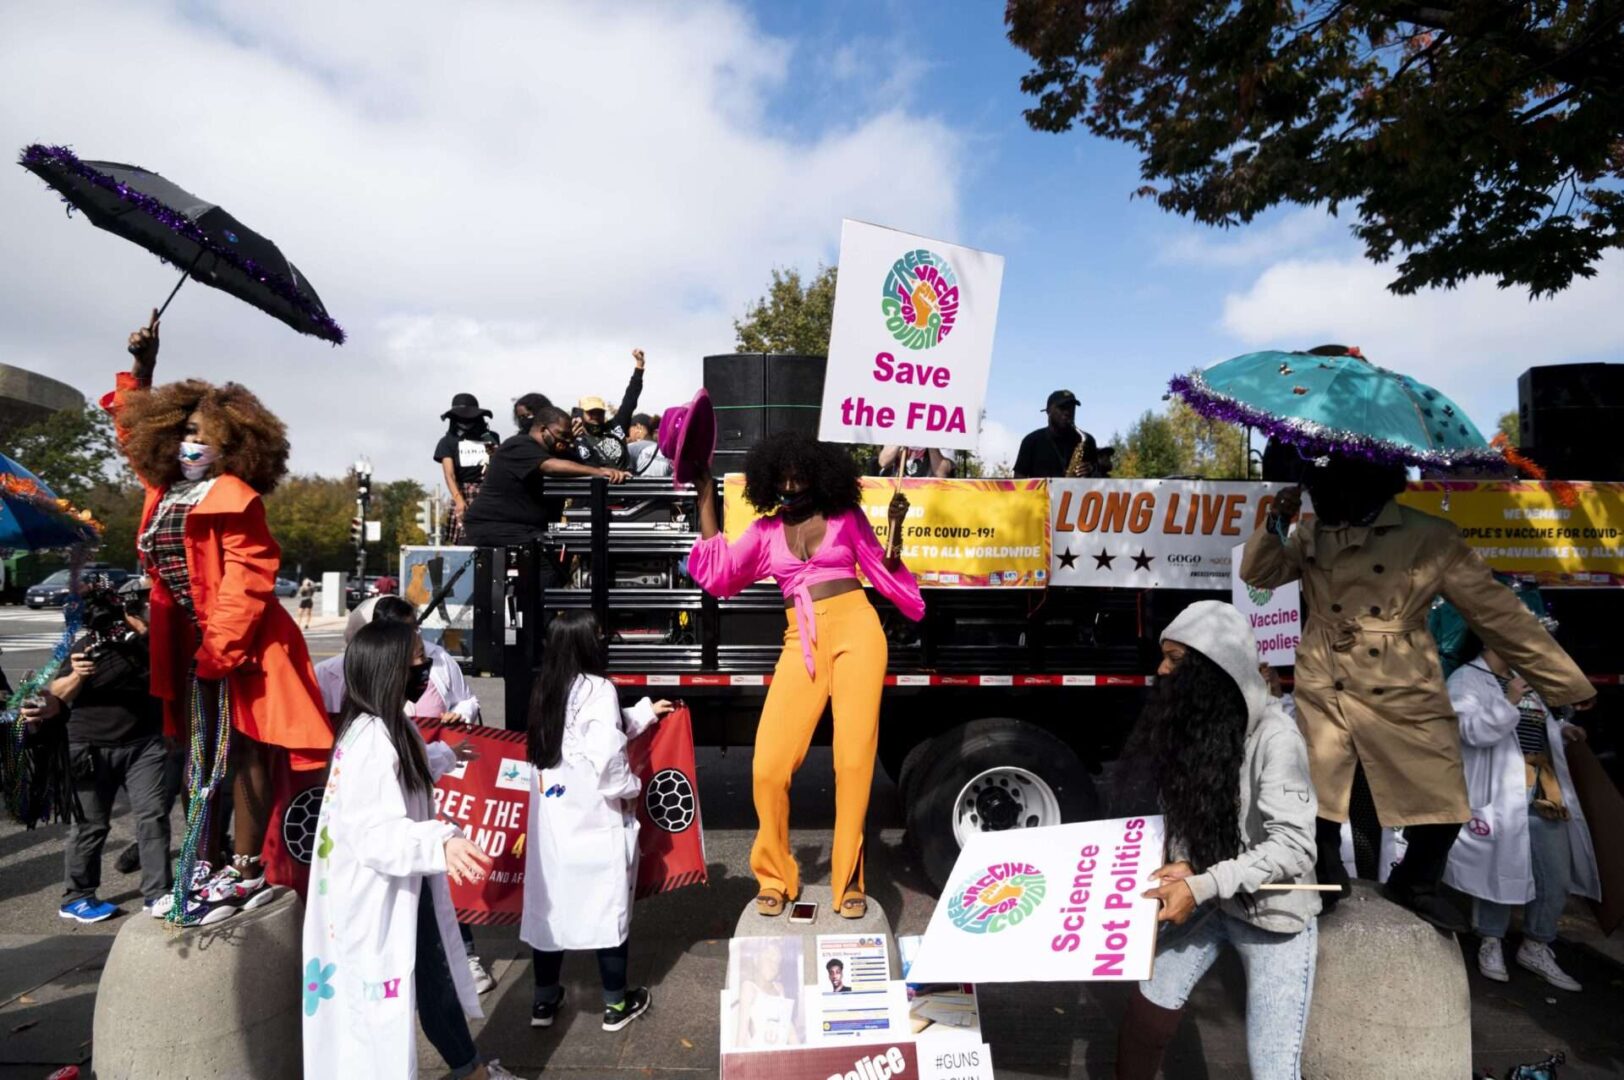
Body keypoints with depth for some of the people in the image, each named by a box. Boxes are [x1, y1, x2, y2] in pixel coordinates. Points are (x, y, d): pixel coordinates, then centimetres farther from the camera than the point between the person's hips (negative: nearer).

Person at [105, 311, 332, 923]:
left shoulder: (234, 498, -11)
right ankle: (205, 866, 27)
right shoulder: (165, 491, 13)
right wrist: (141, 367, 25)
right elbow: (135, 430, 30)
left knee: (244, 753, -2)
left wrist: (221, 644, -23)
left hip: (239, 644, -8)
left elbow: (246, 576, -18)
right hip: (190, 643, 9)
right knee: (201, 756, 15)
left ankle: (246, 872, 5)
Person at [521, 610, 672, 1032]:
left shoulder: (545, 690, 9)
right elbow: (606, 752, -25)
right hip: (595, 819, -7)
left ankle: (544, 1000, 29)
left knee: (550, 904, 16)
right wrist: (627, 790, -6)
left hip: (550, 817, 7)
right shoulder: (597, 689, -15)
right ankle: (617, 1004, 21)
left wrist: (646, 712, 31)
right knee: (609, 907, 8)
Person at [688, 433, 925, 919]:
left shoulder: (846, 516, 9)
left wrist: (895, 528, -5)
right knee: (769, 765, -9)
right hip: (802, 642, 2)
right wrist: (706, 497, 6)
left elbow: (885, 574, 10)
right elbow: (718, 573, 4)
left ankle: (848, 879, 13)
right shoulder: (766, 529, 14)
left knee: (854, 759, -4)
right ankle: (775, 876, 13)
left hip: (856, 629, -1)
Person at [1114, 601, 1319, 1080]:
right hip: (1205, 901, 5)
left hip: (1272, 914, -5)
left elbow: (1293, 847, -24)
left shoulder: (1274, 737, -23)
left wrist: (1200, 887, -28)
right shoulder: (1188, 718, -4)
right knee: (1145, 1015, 6)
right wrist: (1179, 865, -12)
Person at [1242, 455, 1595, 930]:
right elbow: (1256, 574, 4)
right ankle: (1326, 879, 36)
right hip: (1322, 696, 2)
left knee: (1441, 803, 6)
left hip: (1405, 699, -1)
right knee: (1313, 800, 8)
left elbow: (1496, 612, -2)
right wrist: (1274, 524, -13)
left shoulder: (1430, 538, -7)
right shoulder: (1312, 535, 3)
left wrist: (1568, 684, 0)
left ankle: (1415, 884, 36)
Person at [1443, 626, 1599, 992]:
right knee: (1500, 869, -1)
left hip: (1546, 793, 8)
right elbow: (1472, 730, -19)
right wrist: (1508, 703, -24)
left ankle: (1536, 948, 25)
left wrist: (1561, 730, 9)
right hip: (1499, 796, -8)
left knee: (1557, 876, 9)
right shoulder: (1466, 679, -7)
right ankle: (1491, 944, 17)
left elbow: (1539, 726, 28)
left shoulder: (1523, 678, 19)